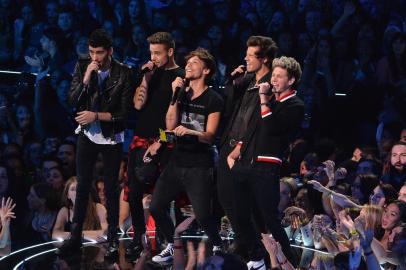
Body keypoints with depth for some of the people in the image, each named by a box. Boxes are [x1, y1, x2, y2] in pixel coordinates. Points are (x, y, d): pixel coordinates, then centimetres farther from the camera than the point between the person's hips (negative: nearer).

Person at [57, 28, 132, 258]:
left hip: (112, 138, -2)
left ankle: (113, 239, 13)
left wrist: (97, 115, -19)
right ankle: (75, 236, 13)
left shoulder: (123, 73, -12)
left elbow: (124, 112, -11)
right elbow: (74, 101, -9)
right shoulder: (82, 68, -4)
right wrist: (86, 78, -22)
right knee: (83, 186, 7)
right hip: (87, 135, 2)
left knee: (111, 189, 5)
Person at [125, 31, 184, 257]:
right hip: (141, 140, 5)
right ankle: (138, 238, 14)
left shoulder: (181, 77, -4)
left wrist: (160, 143, -12)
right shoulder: (152, 73, 13)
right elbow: (139, 104, 4)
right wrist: (146, 77, -5)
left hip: (164, 144, -5)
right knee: (134, 194, 3)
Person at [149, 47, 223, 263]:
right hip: (177, 162, 6)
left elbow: (209, 136, -10)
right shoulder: (182, 94, 12)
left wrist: (189, 132, -30)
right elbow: (170, 126, 0)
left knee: (202, 215, -12)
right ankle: (171, 246, 21)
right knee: (156, 207, 0)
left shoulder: (213, 100, -5)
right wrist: (175, 95, -7)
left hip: (199, 167, -6)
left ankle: (218, 247, 14)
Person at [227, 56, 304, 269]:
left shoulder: (295, 106, -4)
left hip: (265, 168, -7)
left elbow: (270, 128, -17)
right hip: (244, 164, 7)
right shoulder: (267, 97, 19)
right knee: (240, 217, 10)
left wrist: (264, 100, -12)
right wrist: (236, 152, 19)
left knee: (270, 221, -10)